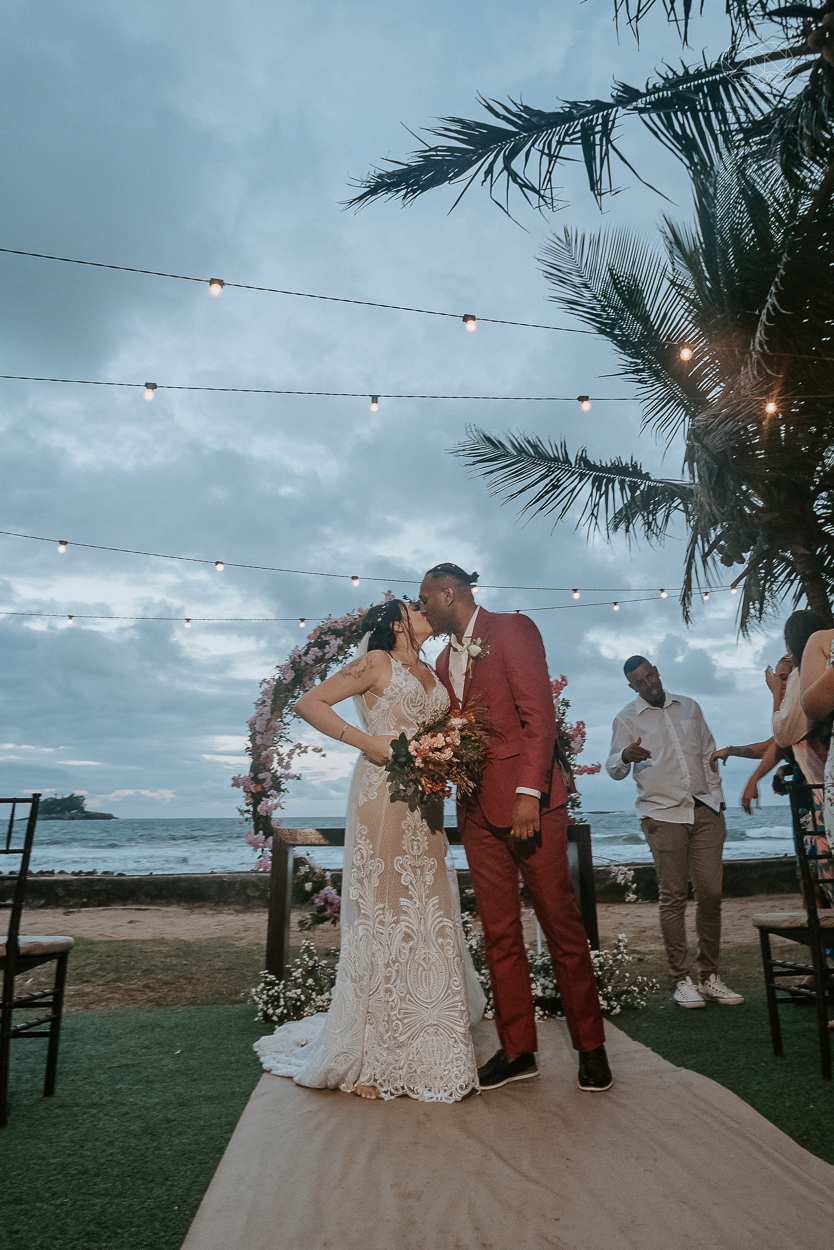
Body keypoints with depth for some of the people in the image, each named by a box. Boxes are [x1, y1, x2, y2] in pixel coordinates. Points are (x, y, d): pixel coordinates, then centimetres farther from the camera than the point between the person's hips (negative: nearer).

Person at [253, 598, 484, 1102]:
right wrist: (368, 741, -15)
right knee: (380, 916, -2)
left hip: (426, 802, 7)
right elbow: (309, 703, -6)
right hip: (383, 797, -7)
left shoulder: (431, 672, 18)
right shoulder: (377, 663, -2)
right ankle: (369, 1058, 12)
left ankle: (425, 1049, 25)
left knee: (427, 917, 10)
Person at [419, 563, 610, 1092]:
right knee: (499, 932, 10)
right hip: (478, 807, 7)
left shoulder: (512, 630, -4)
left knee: (561, 923, 4)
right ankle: (518, 1049, 23)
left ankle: (591, 1046, 20)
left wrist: (528, 793, -19)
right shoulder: (444, 661, 19)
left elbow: (540, 713, -13)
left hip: (528, 799, -6)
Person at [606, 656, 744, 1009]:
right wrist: (625, 757, -28)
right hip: (663, 814, -3)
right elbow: (614, 770, -4)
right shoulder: (626, 719, 3)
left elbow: (709, 755, 21)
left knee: (711, 893, 1)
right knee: (673, 896, -3)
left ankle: (710, 975, 13)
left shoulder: (689, 707, 15)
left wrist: (716, 799, 13)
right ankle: (681, 979, 7)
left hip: (704, 811, 4)